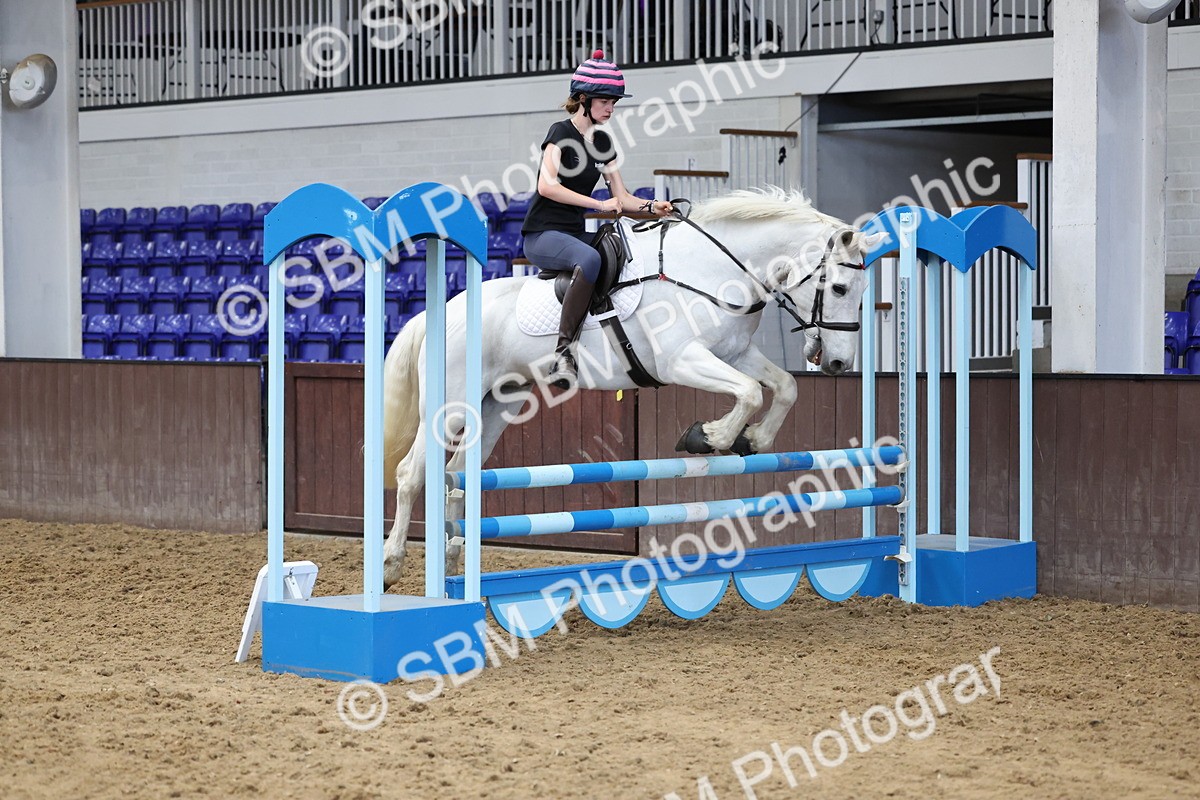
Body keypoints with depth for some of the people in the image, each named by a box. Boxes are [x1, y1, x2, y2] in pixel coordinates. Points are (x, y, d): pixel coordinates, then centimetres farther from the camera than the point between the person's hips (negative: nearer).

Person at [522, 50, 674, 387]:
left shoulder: (602, 142, 14)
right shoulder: (561, 132, -8)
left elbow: (621, 197, 13)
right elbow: (547, 186, -22)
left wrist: (652, 206, -8)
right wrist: (600, 205, -26)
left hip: (577, 232, 8)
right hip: (542, 234, -8)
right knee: (589, 260, -39)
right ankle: (563, 352, -38)